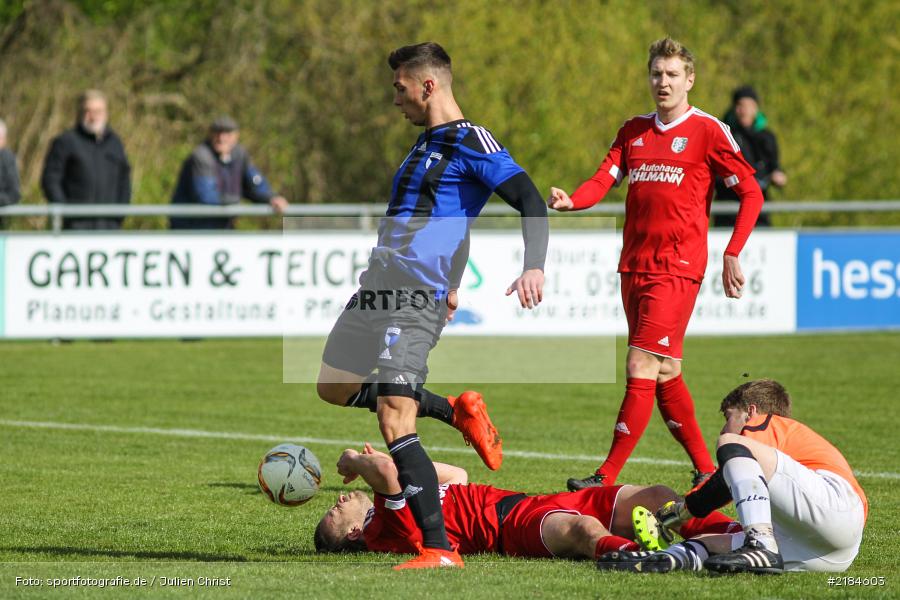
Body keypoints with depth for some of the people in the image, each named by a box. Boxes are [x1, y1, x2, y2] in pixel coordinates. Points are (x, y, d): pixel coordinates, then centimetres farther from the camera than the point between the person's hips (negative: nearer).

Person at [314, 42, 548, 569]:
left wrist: (534, 267, -32)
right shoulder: (427, 143, 20)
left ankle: (439, 550, -15)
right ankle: (459, 411, 26)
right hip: (380, 288, 10)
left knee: (395, 422, -16)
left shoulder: (470, 142, -9)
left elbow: (530, 201, -18)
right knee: (335, 386, 21)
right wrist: (446, 285, 35)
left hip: (415, 299, -10)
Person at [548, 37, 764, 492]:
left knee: (641, 369, -13)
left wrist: (732, 256, -8)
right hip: (635, 265, 7)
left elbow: (751, 193, -1)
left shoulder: (708, 131, -2)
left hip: (678, 269, -7)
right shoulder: (634, 131, 15)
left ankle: (606, 479, -16)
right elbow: (604, 180, 4)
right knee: (665, 375, 10)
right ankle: (706, 471, 21)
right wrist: (571, 201, -18)